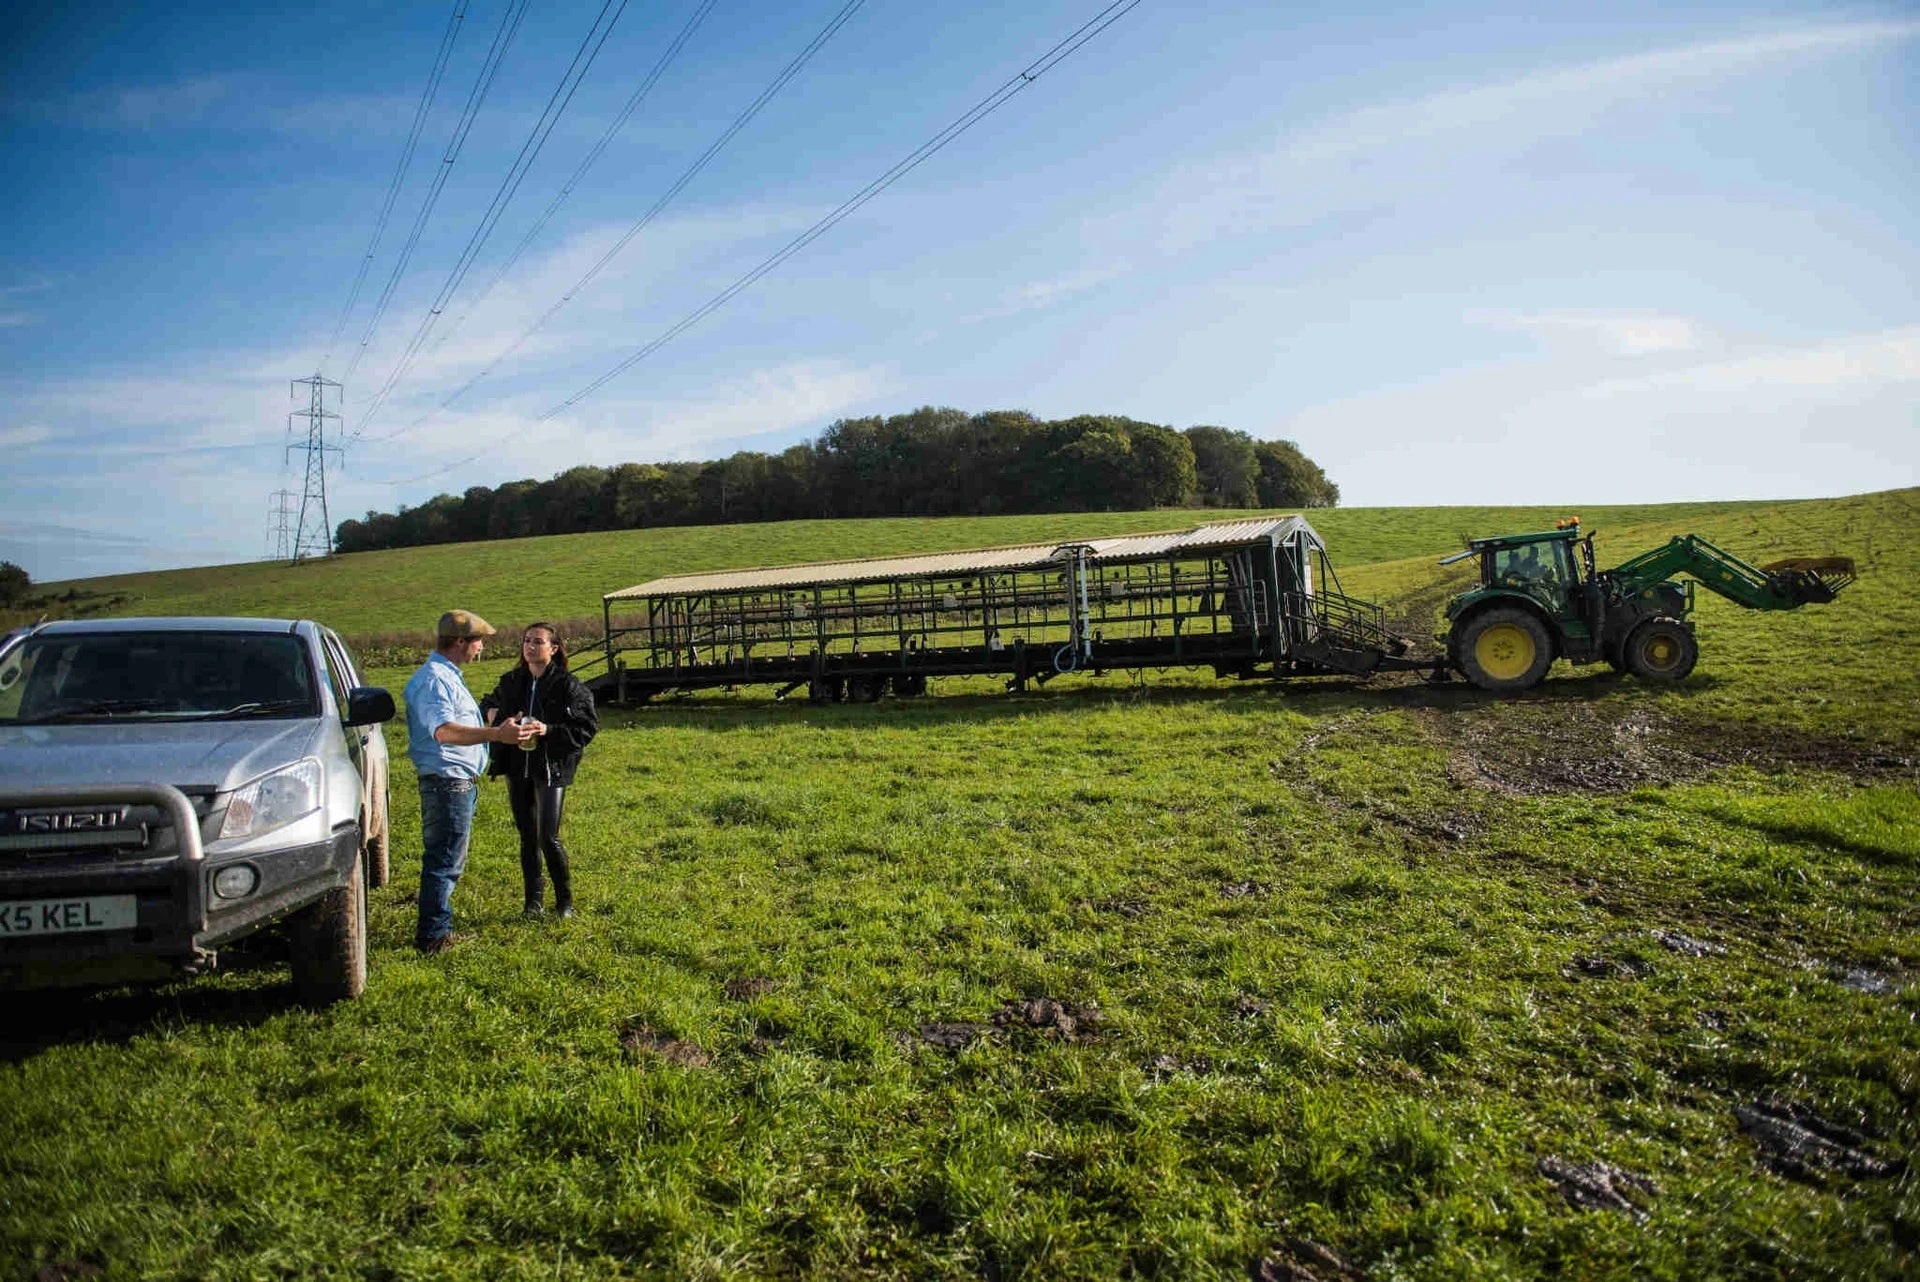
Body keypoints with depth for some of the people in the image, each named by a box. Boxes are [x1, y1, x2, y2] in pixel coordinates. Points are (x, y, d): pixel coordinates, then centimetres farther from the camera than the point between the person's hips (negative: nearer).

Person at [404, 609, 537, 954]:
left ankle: (440, 926, 28)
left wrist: (500, 729, 30)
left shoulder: (448, 676, 16)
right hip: (447, 782, -11)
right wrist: (497, 734, -45)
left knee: (446, 860, 18)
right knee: (445, 861, -5)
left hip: (459, 782, 11)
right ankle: (433, 936, 2)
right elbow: (444, 732, -34)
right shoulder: (434, 679, -18)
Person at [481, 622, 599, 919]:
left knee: (548, 838, -8)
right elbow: (487, 708, 22)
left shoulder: (568, 685, -8)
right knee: (527, 837, 12)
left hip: (551, 769, -5)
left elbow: (588, 726, -9)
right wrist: (498, 720, -1)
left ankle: (565, 901, 9)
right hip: (517, 768, 5)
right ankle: (534, 900, 25)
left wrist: (549, 730, -22)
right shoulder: (511, 682, 7)